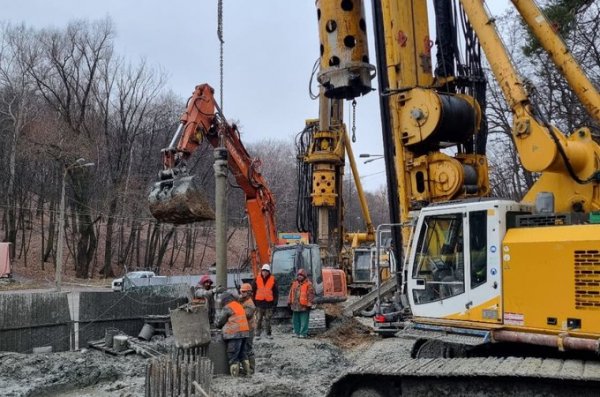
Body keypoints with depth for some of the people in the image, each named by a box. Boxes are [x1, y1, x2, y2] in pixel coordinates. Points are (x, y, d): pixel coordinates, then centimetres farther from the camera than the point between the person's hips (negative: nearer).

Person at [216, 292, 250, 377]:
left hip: (235, 333, -8)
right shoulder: (239, 305, 17)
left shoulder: (227, 308, -7)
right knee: (242, 353, 19)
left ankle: (234, 373, -5)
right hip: (244, 332, 8)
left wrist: (217, 325, 24)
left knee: (232, 354, -3)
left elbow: (220, 321, 2)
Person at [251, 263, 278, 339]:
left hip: (269, 302, 0)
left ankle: (268, 334, 16)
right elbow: (253, 290, 7)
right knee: (258, 319, 2)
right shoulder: (257, 279, 3)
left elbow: (276, 291, 5)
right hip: (259, 302, 0)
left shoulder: (273, 280, 2)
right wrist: (253, 301, 3)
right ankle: (258, 334, 8)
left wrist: (275, 302, 0)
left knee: (268, 319, 7)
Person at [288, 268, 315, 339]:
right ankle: (296, 332, 25)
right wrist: (289, 301, 15)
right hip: (295, 306, 7)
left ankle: (303, 333, 4)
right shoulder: (294, 283, 13)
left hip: (304, 306, -7)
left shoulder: (308, 284, -7)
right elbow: (291, 293, 18)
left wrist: (309, 304, -14)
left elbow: (311, 294, -10)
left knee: (304, 321, -2)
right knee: (296, 320, 15)